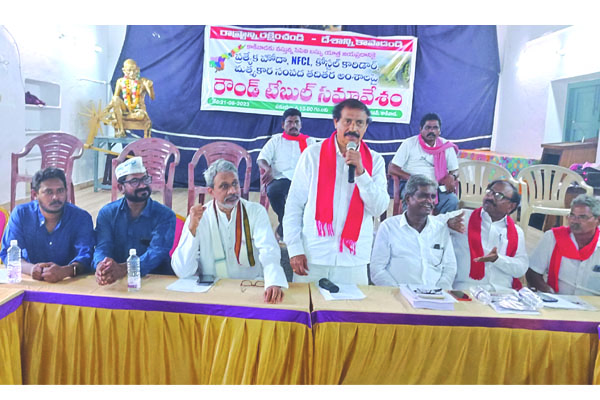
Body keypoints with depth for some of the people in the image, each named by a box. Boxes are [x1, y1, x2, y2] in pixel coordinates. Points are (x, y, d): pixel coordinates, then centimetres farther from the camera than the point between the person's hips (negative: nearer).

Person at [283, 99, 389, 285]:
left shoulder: (374, 161, 5)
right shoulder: (313, 154, 0)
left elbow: (379, 208, -3)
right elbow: (294, 204, 0)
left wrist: (361, 172, -14)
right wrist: (294, 248, -5)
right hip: (312, 257, -1)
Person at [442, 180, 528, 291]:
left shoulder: (517, 232, 16)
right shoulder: (464, 217, 9)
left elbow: (521, 269, 6)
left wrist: (497, 259, -11)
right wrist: (449, 223, -20)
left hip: (503, 291, 4)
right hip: (465, 289, -3)